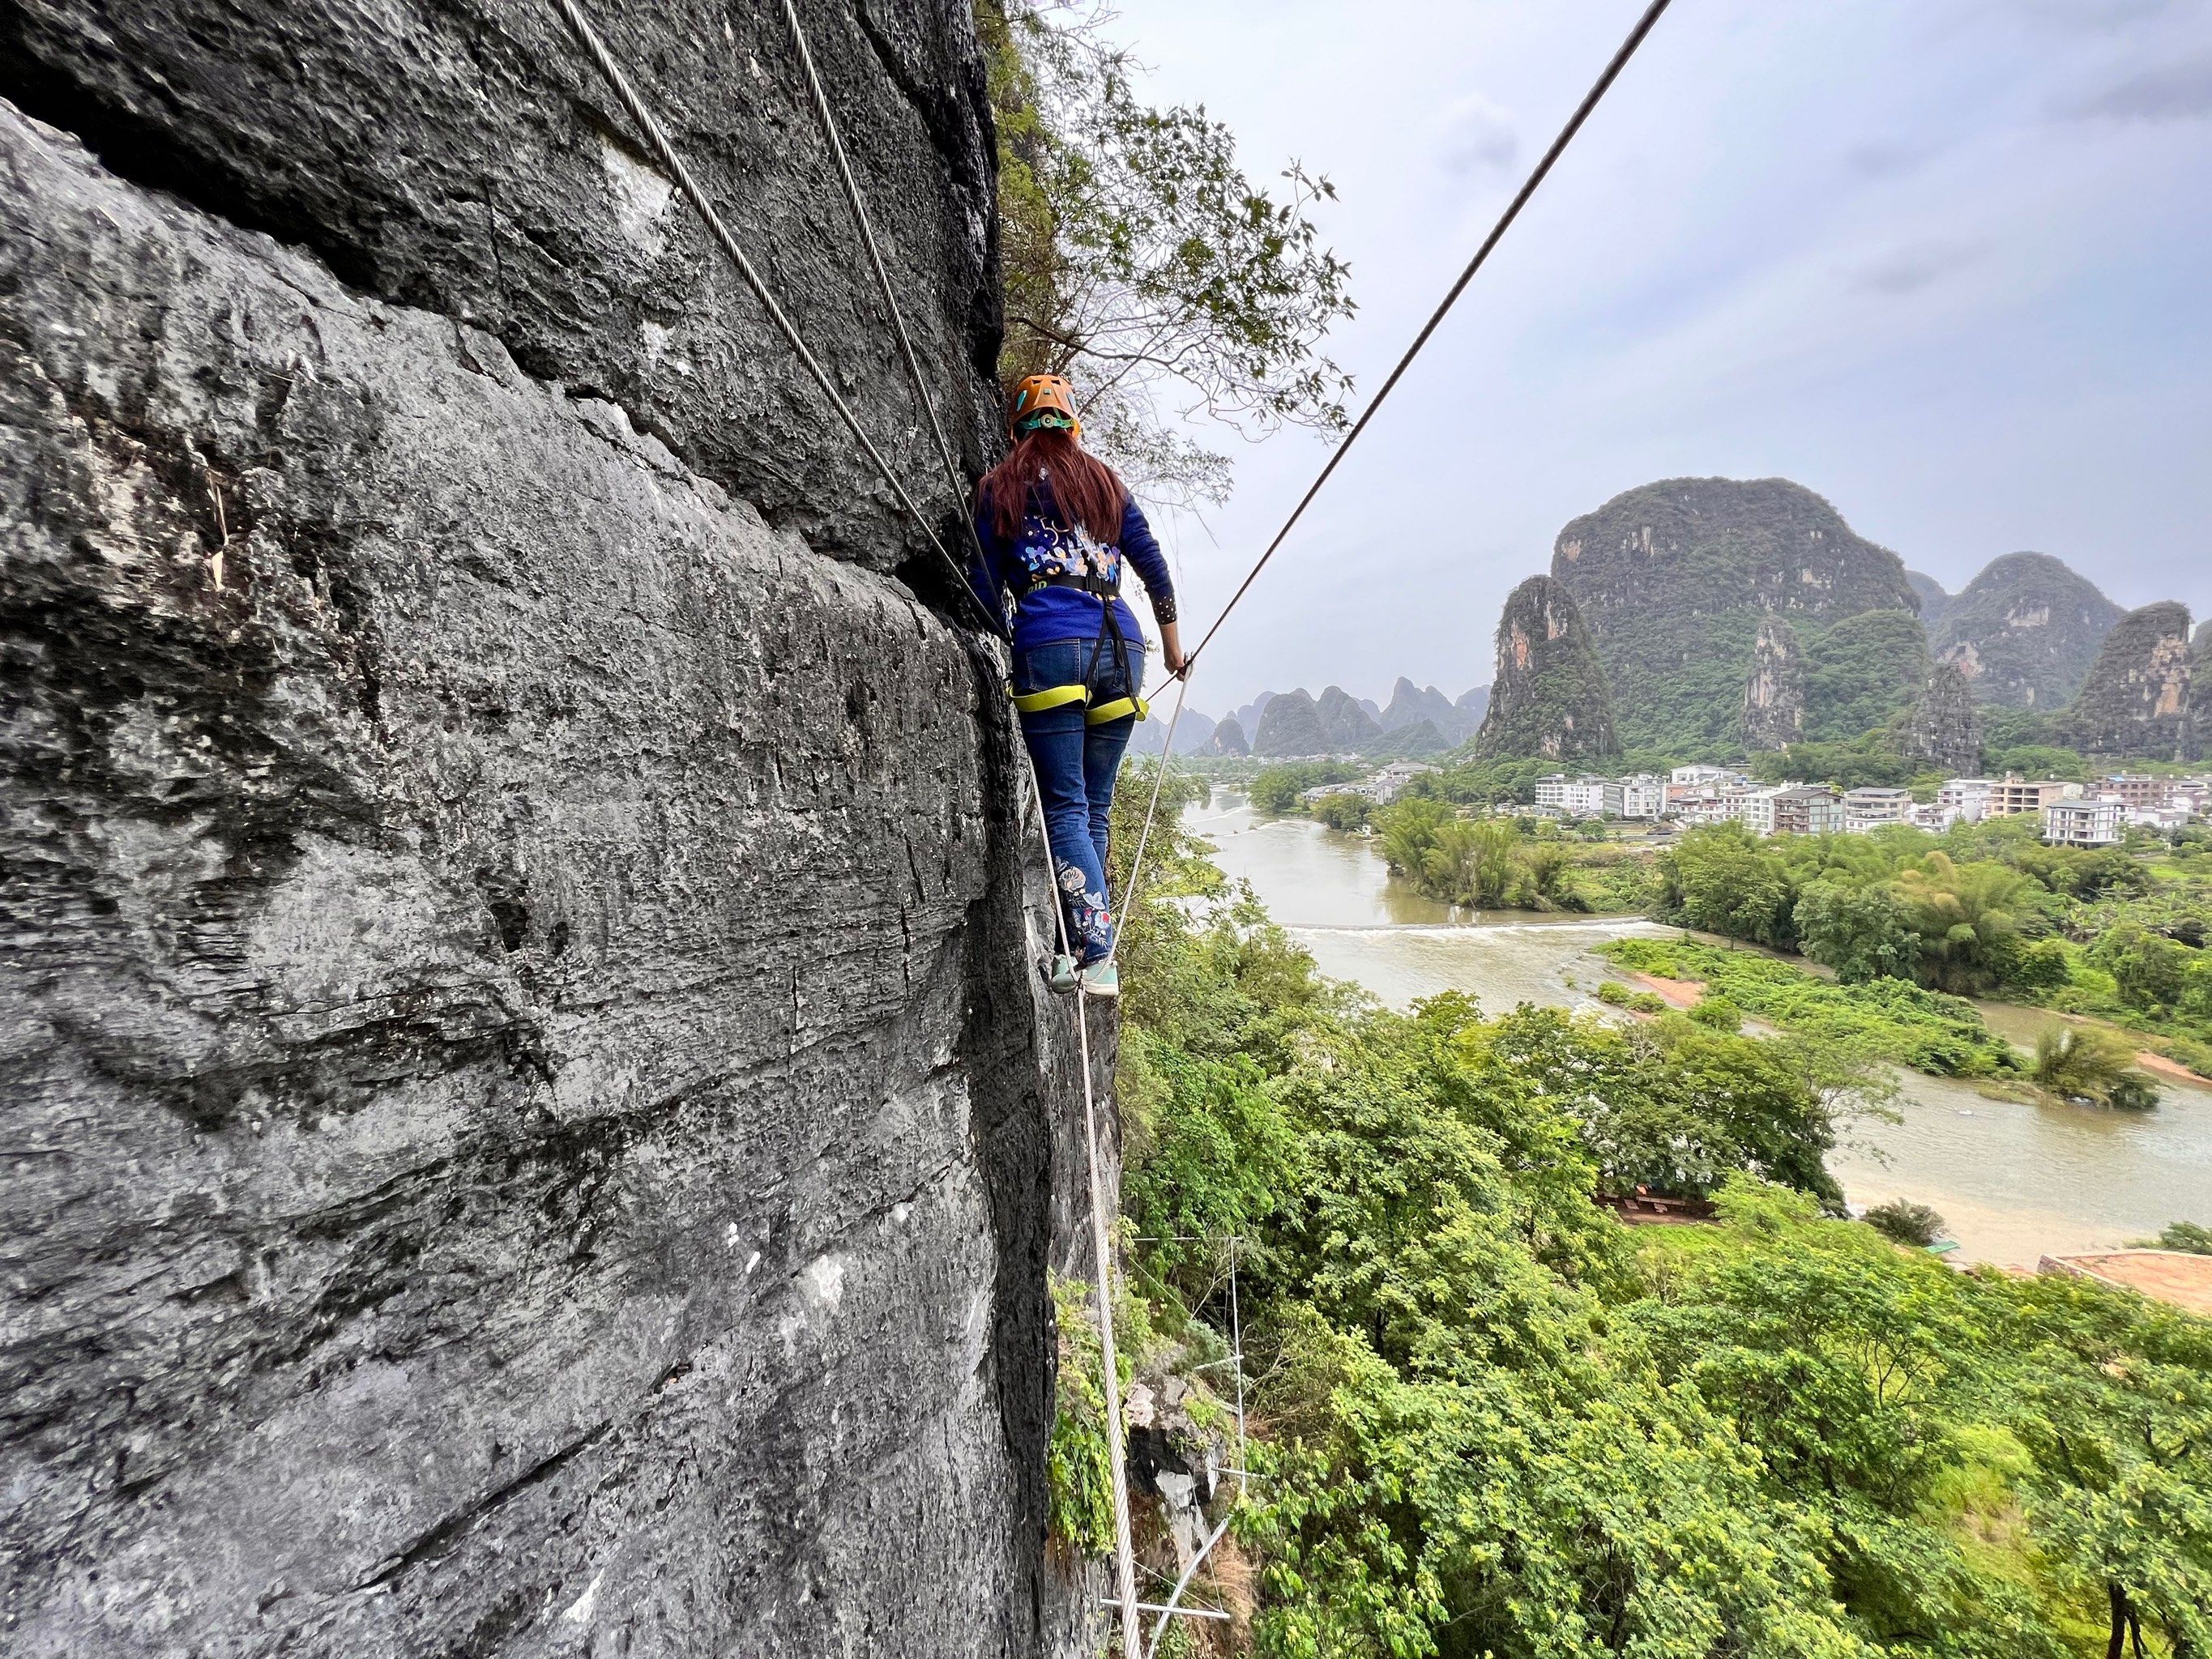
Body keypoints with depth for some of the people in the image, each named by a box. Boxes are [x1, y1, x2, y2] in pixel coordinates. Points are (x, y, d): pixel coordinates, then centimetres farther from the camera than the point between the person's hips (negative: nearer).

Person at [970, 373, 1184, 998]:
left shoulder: (999, 486, 14)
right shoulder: (1105, 481, 22)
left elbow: (986, 588, 7)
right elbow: (1154, 566, 19)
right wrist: (1171, 641, 28)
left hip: (1049, 646, -3)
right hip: (1121, 645, 4)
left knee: (1065, 808, -6)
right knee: (1095, 807, 6)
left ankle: (1098, 955, -16)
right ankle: (1081, 951, 7)